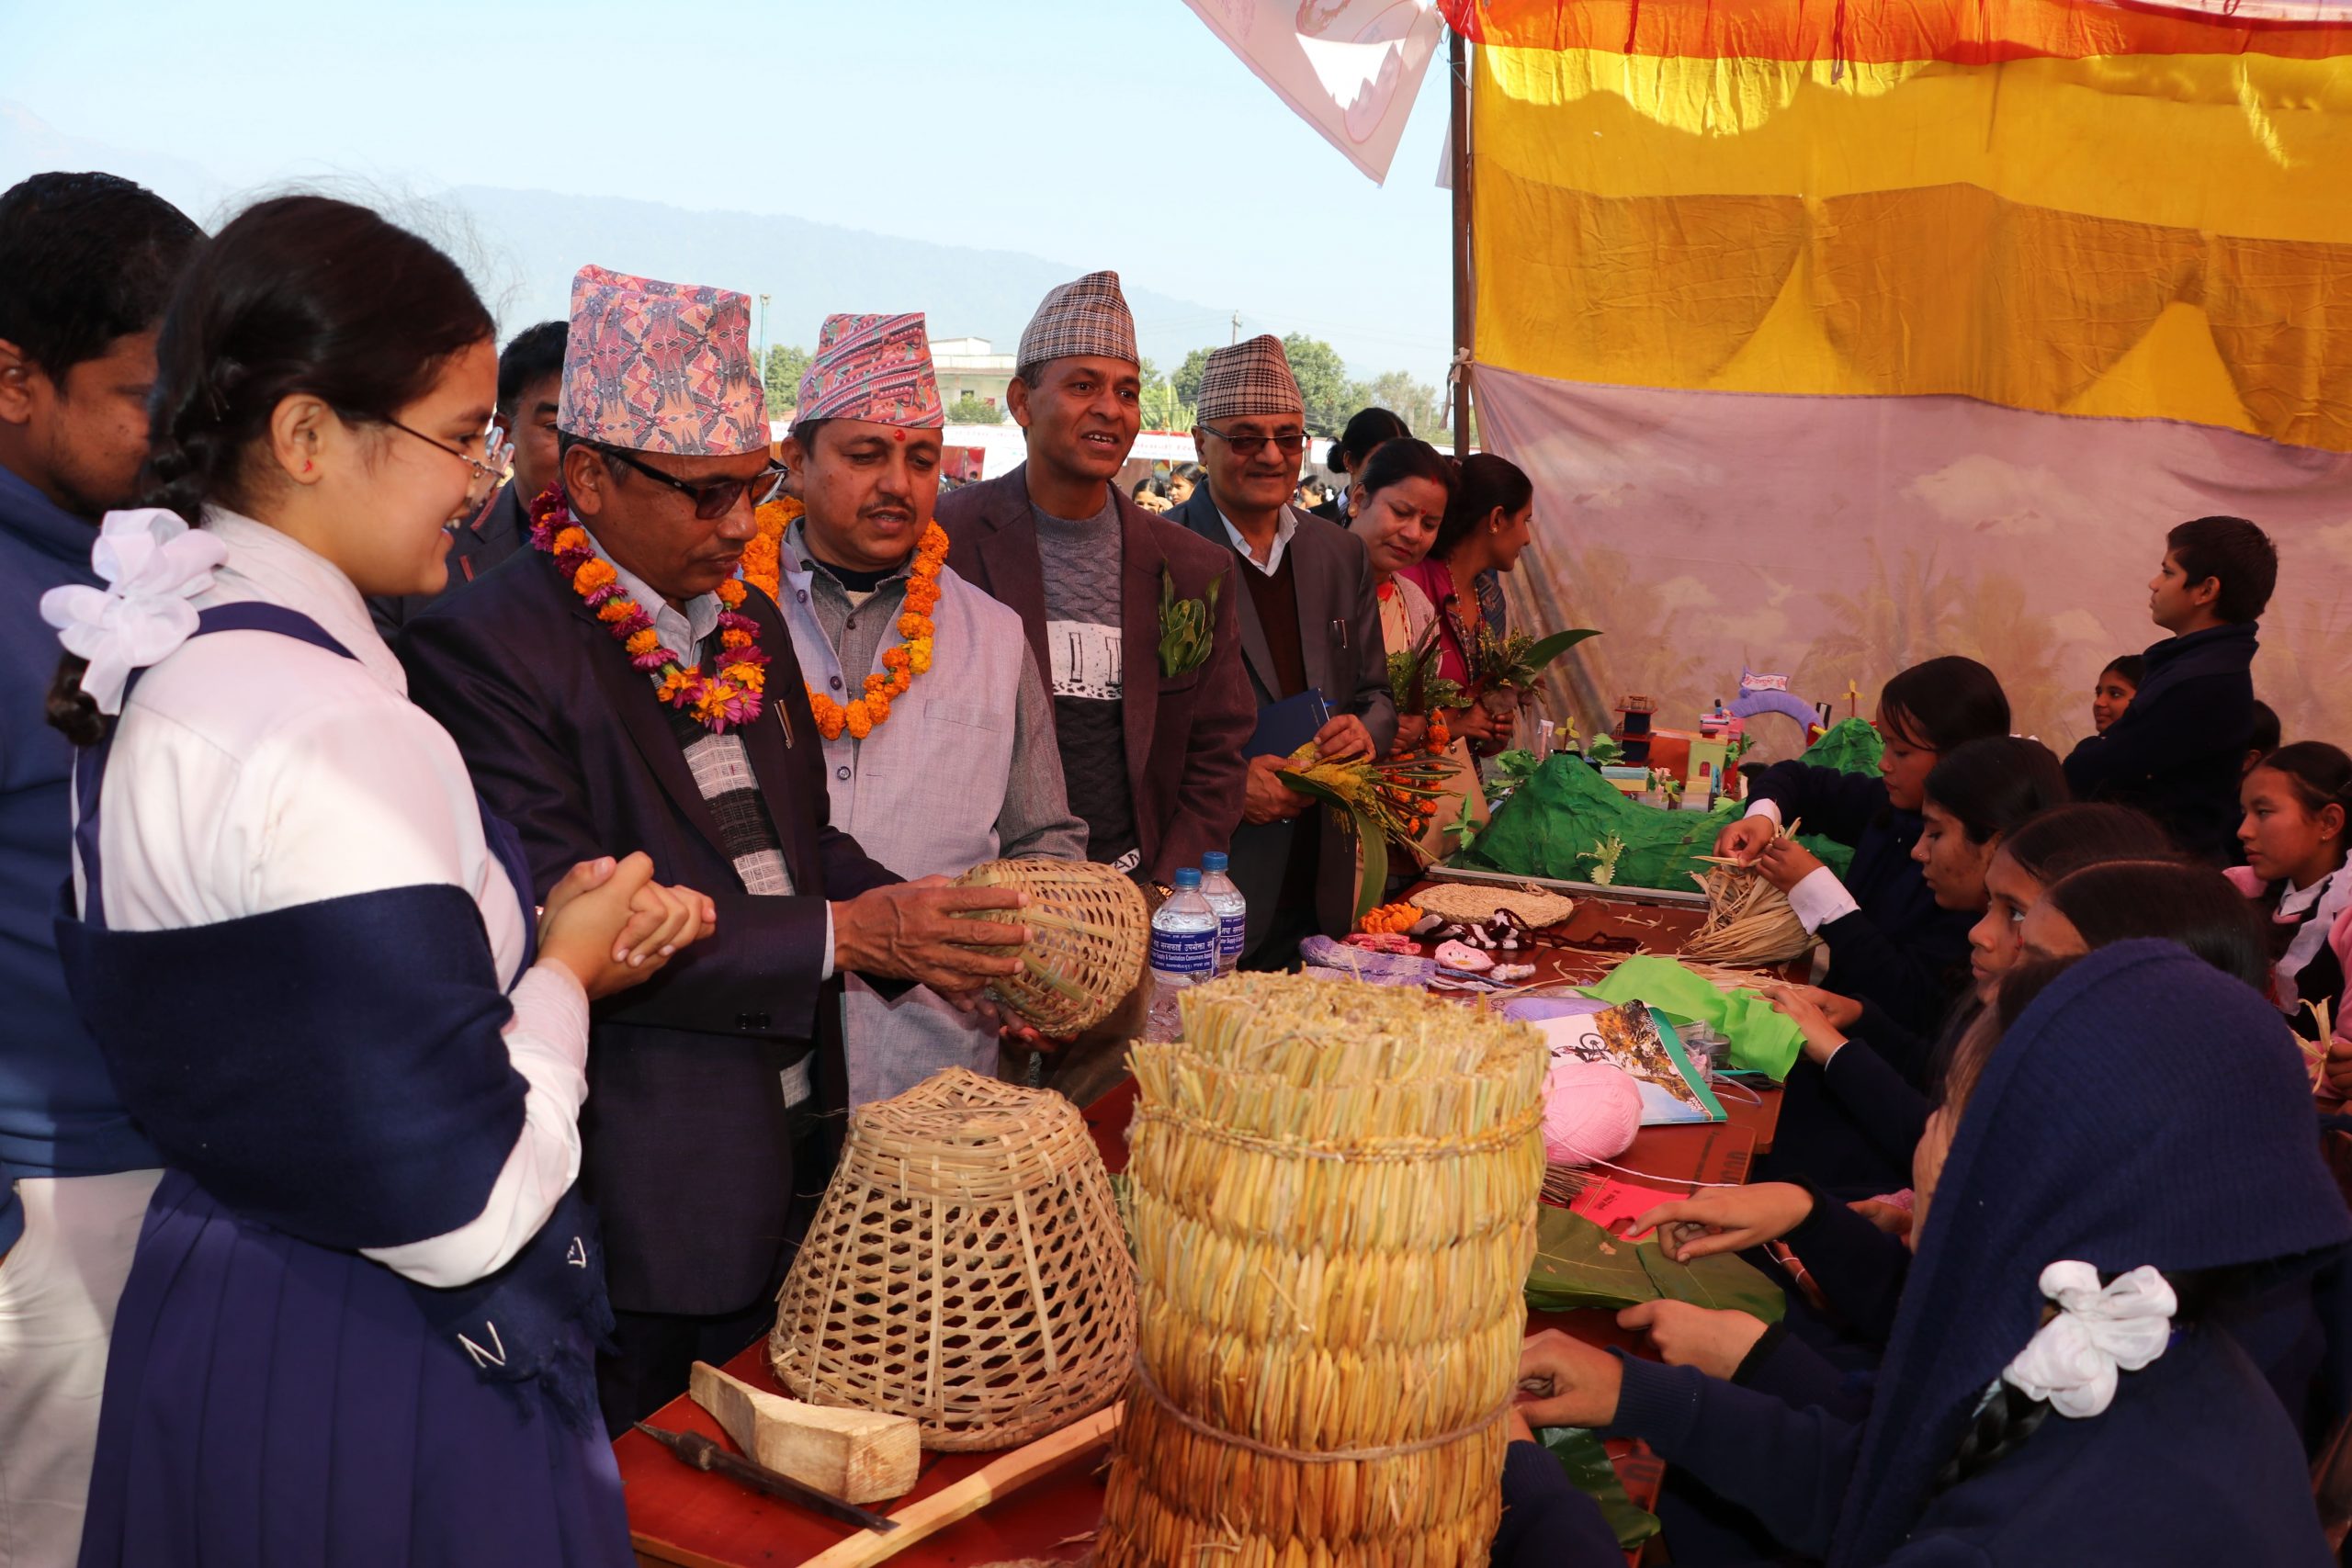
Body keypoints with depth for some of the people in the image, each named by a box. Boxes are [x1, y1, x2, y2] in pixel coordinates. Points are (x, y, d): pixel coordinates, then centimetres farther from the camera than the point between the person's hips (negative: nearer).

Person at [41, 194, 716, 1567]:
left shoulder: (160, 665, 3)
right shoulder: (335, 733, -27)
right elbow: (463, 1210, -27)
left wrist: (542, 948, 1)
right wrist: (565, 971, -11)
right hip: (369, 1399, -9)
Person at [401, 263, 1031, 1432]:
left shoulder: (750, 622, 11)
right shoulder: (483, 647, -16)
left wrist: (923, 930, -2)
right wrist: (836, 938, -22)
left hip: (787, 1172, 7)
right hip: (632, 1196, -7)